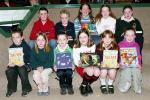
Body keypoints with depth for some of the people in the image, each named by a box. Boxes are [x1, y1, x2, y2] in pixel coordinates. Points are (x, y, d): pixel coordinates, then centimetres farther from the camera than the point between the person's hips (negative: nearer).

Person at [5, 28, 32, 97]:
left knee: (22, 70, -35)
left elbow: (29, 58, -10)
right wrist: (10, 63, -18)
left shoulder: (26, 46, -7)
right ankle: (12, 88, 0)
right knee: (9, 71, -26)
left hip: (25, 64, -3)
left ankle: (26, 89, -11)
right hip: (14, 64, 4)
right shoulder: (11, 47, 3)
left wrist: (23, 63, -29)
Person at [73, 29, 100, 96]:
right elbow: (75, 59, -6)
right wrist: (78, 63, -29)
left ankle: (87, 84, 3)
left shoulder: (92, 46, 5)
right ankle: (83, 86, -4)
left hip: (91, 64, 3)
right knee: (90, 71, -33)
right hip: (81, 66, -3)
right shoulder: (76, 47, -1)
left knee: (97, 72, -29)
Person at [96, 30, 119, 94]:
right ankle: (103, 85, 0)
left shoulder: (116, 47, -5)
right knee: (103, 71, -31)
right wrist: (100, 62, -25)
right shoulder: (98, 47, -7)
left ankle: (110, 85, 5)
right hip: (102, 65, -1)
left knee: (112, 72, -29)